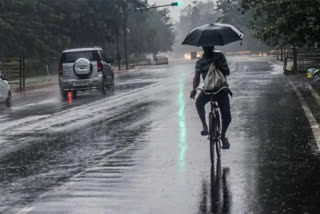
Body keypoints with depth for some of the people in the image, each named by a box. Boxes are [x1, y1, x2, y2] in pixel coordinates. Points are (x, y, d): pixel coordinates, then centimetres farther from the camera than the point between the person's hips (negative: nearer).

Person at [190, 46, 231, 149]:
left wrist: (219, 66, -21)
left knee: (226, 116, -6)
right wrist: (194, 89, -32)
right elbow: (197, 77, -13)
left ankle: (223, 136, 22)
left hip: (221, 89, 0)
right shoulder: (200, 62, 0)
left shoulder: (220, 56, 2)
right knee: (199, 102, -34)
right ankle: (204, 126, -17)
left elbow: (227, 72, 0)